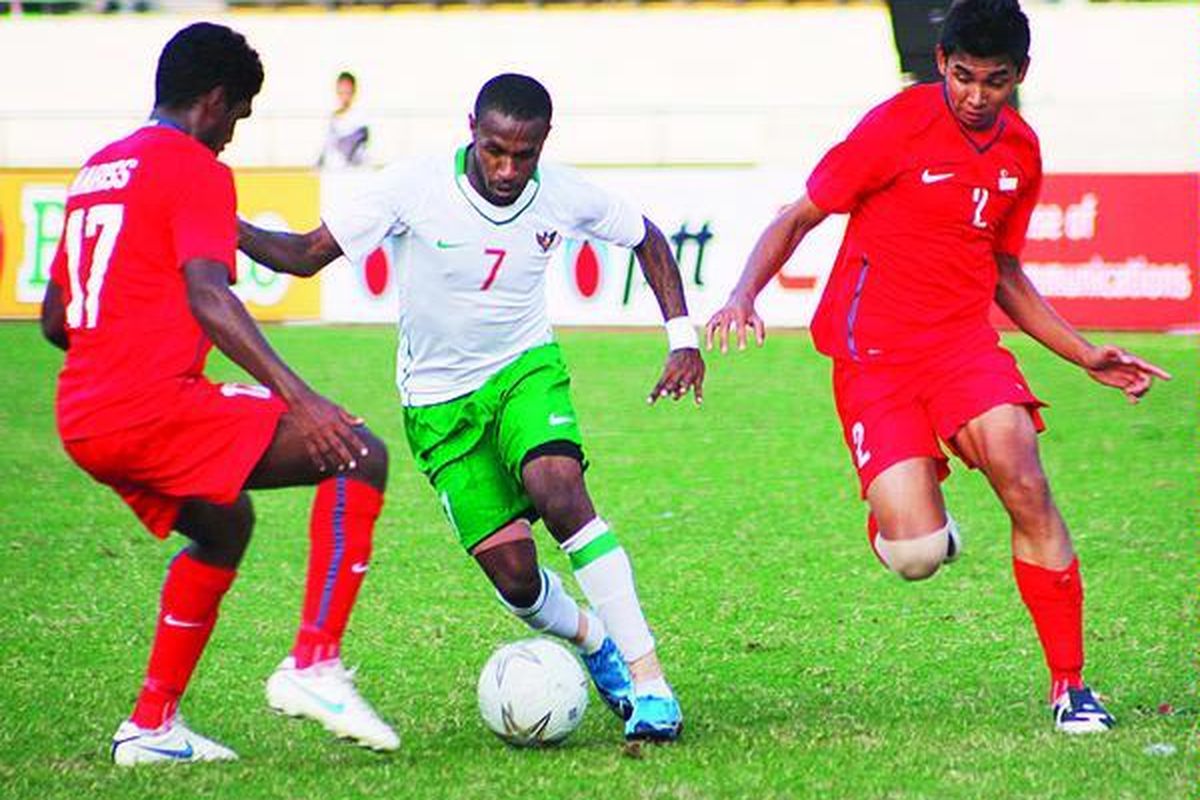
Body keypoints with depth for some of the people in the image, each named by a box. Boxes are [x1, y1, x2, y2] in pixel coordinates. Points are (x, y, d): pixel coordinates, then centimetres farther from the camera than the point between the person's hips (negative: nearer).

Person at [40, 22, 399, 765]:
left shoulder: (97, 170, 21)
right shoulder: (195, 169, -4)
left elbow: (55, 320, 27)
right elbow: (206, 295, -21)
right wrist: (298, 396, -29)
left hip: (84, 423, 9)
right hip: (157, 405, -9)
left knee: (223, 526, 31)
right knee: (360, 457, -9)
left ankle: (152, 725, 28)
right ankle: (313, 667, -17)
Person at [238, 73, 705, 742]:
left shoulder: (566, 197, -13)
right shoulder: (415, 188, -19)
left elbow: (647, 239, 7)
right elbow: (308, 254, -15)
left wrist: (682, 336, -2)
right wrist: (228, 229, -33)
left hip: (525, 367, 0)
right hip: (439, 400, 0)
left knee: (558, 492, -30)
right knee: (513, 572, -9)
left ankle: (646, 676, -24)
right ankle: (593, 641, 26)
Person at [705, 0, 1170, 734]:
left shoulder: (1022, 151, 8)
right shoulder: (896, 128, -9)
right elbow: (800, 217, -2)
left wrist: (1088, 357, 17)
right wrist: (744, 296, -18)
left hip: (965, 341, 4)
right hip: (873, 355, -4)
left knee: (1027, 488, -22)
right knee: (917, 556, -18)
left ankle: (1071, 685, -10)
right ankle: (907, 503, 22)